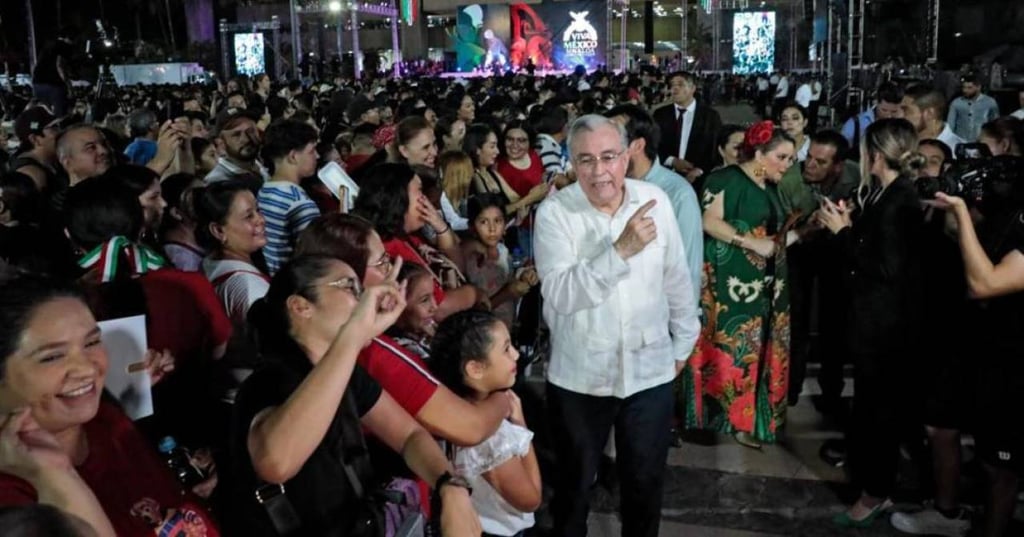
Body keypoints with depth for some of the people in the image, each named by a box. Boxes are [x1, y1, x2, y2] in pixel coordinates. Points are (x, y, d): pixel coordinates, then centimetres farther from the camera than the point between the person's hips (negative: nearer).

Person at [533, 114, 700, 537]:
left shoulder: (655, 201, -6)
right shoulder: (554, 212, -15)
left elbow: (677, 280, 6)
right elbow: (559, 295, -27)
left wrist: (684, 342, 14)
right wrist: (621, 250, -36)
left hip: (650, 369, 2)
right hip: (579, 375, -2)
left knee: (645, 481, 19)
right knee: (574, 482, 18)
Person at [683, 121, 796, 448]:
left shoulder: (770, 188, 17)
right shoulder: (727, 179, -8)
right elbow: (709, 221, -19)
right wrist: (751, 242, -21)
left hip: (766, 286, 8)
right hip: (733, 285, -8)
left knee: (760, 349, 11)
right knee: (733, 348, -5)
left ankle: (753, 413, 21)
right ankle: (731, 414, 5)